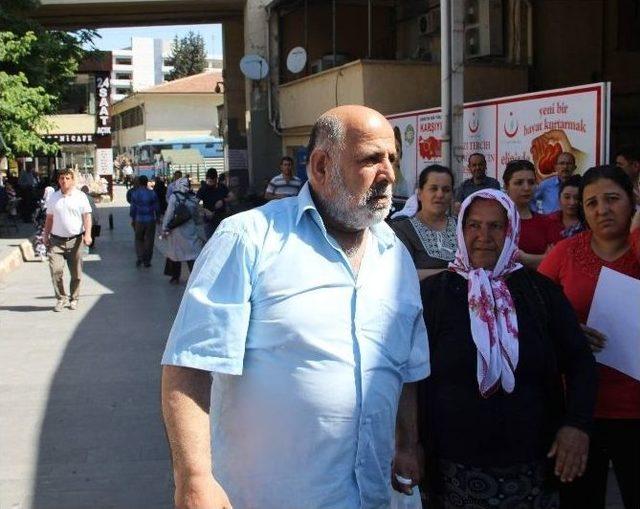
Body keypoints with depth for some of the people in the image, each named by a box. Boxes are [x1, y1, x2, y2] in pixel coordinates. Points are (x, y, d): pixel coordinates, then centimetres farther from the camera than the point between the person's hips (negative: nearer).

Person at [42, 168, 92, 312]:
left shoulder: (80, 196, 0)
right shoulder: (53, 197, 9)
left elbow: (87, 216, -4)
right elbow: (49, 218, 17)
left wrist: (87, 234, -16)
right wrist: (45, 235, 13)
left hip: (75, 240, -2)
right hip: (56, 240, 2)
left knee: (76, 273, 5)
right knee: (55, 269, -12)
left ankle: (74, 299, 20)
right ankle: (61, 298, 2)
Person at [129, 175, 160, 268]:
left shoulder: (135, 193, -5)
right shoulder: (152, 193, -6)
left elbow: (132, 207, -1)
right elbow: (157, 207, 0)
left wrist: (132, 219, 10)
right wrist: (157, 217, 13)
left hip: (139, 220, 0)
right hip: (150, 220, 0)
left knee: (139, 239, 15)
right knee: (149, 241, 7)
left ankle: (140, 258, 5)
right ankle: (147, 261, 9)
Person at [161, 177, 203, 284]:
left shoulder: (174, 197, -12)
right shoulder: (193, 198, -1)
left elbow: (169, 214, -11)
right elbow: (197, 216, 7)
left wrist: (164, 229, -5)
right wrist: (197, 225, 18)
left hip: (177, 230, -2)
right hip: (191, 230, 2)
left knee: (175, 253, 11)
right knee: (193, 253, 2)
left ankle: (175, 277, 19)